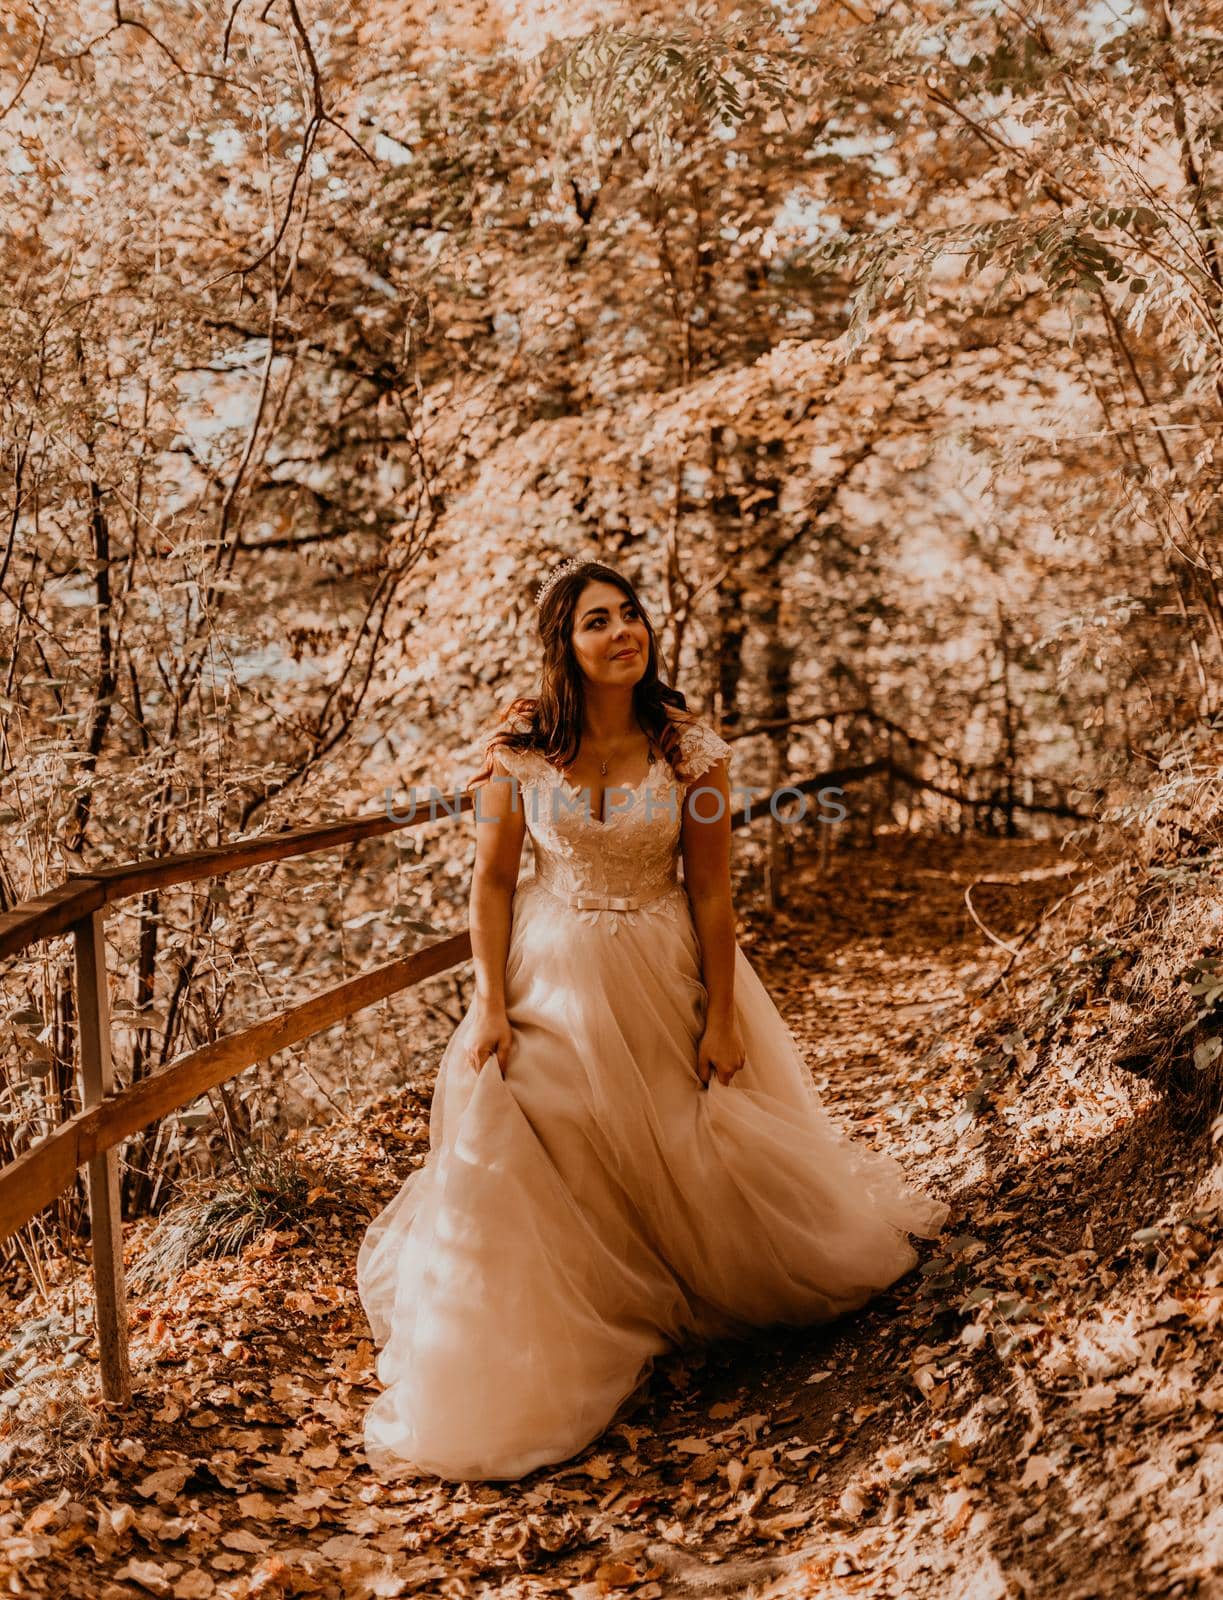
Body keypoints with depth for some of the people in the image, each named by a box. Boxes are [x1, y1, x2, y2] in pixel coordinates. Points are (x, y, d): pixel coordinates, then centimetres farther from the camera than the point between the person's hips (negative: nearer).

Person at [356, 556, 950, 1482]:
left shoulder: (692, 751, -13)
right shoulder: (518, 747, -12)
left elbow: (711, 893, -8)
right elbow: (493, 880, -5)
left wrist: (722, 1018, -6)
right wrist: (491, 1006, -9)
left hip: (664, 974, 0)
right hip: (551, 974, 1)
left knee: (700, 1151, 11)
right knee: (517, 1146, -1)